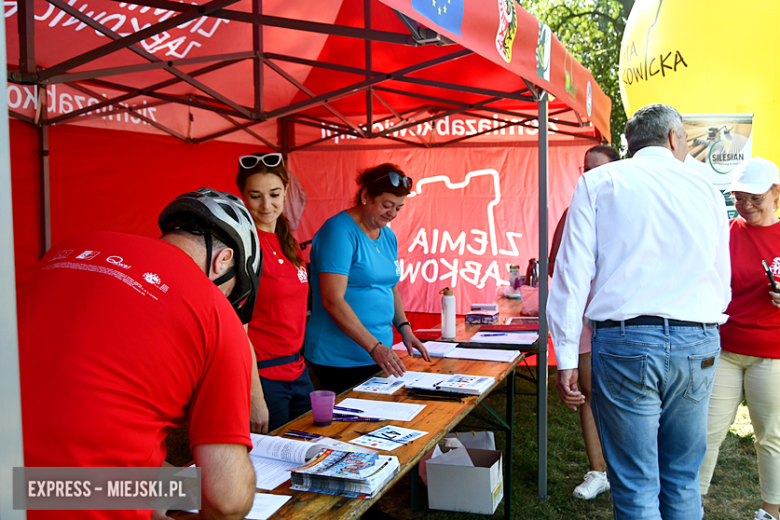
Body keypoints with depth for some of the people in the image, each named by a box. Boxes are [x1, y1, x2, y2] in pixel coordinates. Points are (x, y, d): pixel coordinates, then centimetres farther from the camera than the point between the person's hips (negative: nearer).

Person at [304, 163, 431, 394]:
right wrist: (374, 347, -24)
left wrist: (404, 328, 6)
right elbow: (332, 301, -22)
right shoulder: (339, 231, -15)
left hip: (379, 353, 8)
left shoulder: (388, 235, 11)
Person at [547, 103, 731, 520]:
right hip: (698, 345, 3)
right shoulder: (707, 190, 11)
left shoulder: (598, 182, 3)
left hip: (624, 342, -3)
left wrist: (566, 359, -3)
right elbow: (723, 286, 15)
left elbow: (572, 274, -5)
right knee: (683, 481, 17)